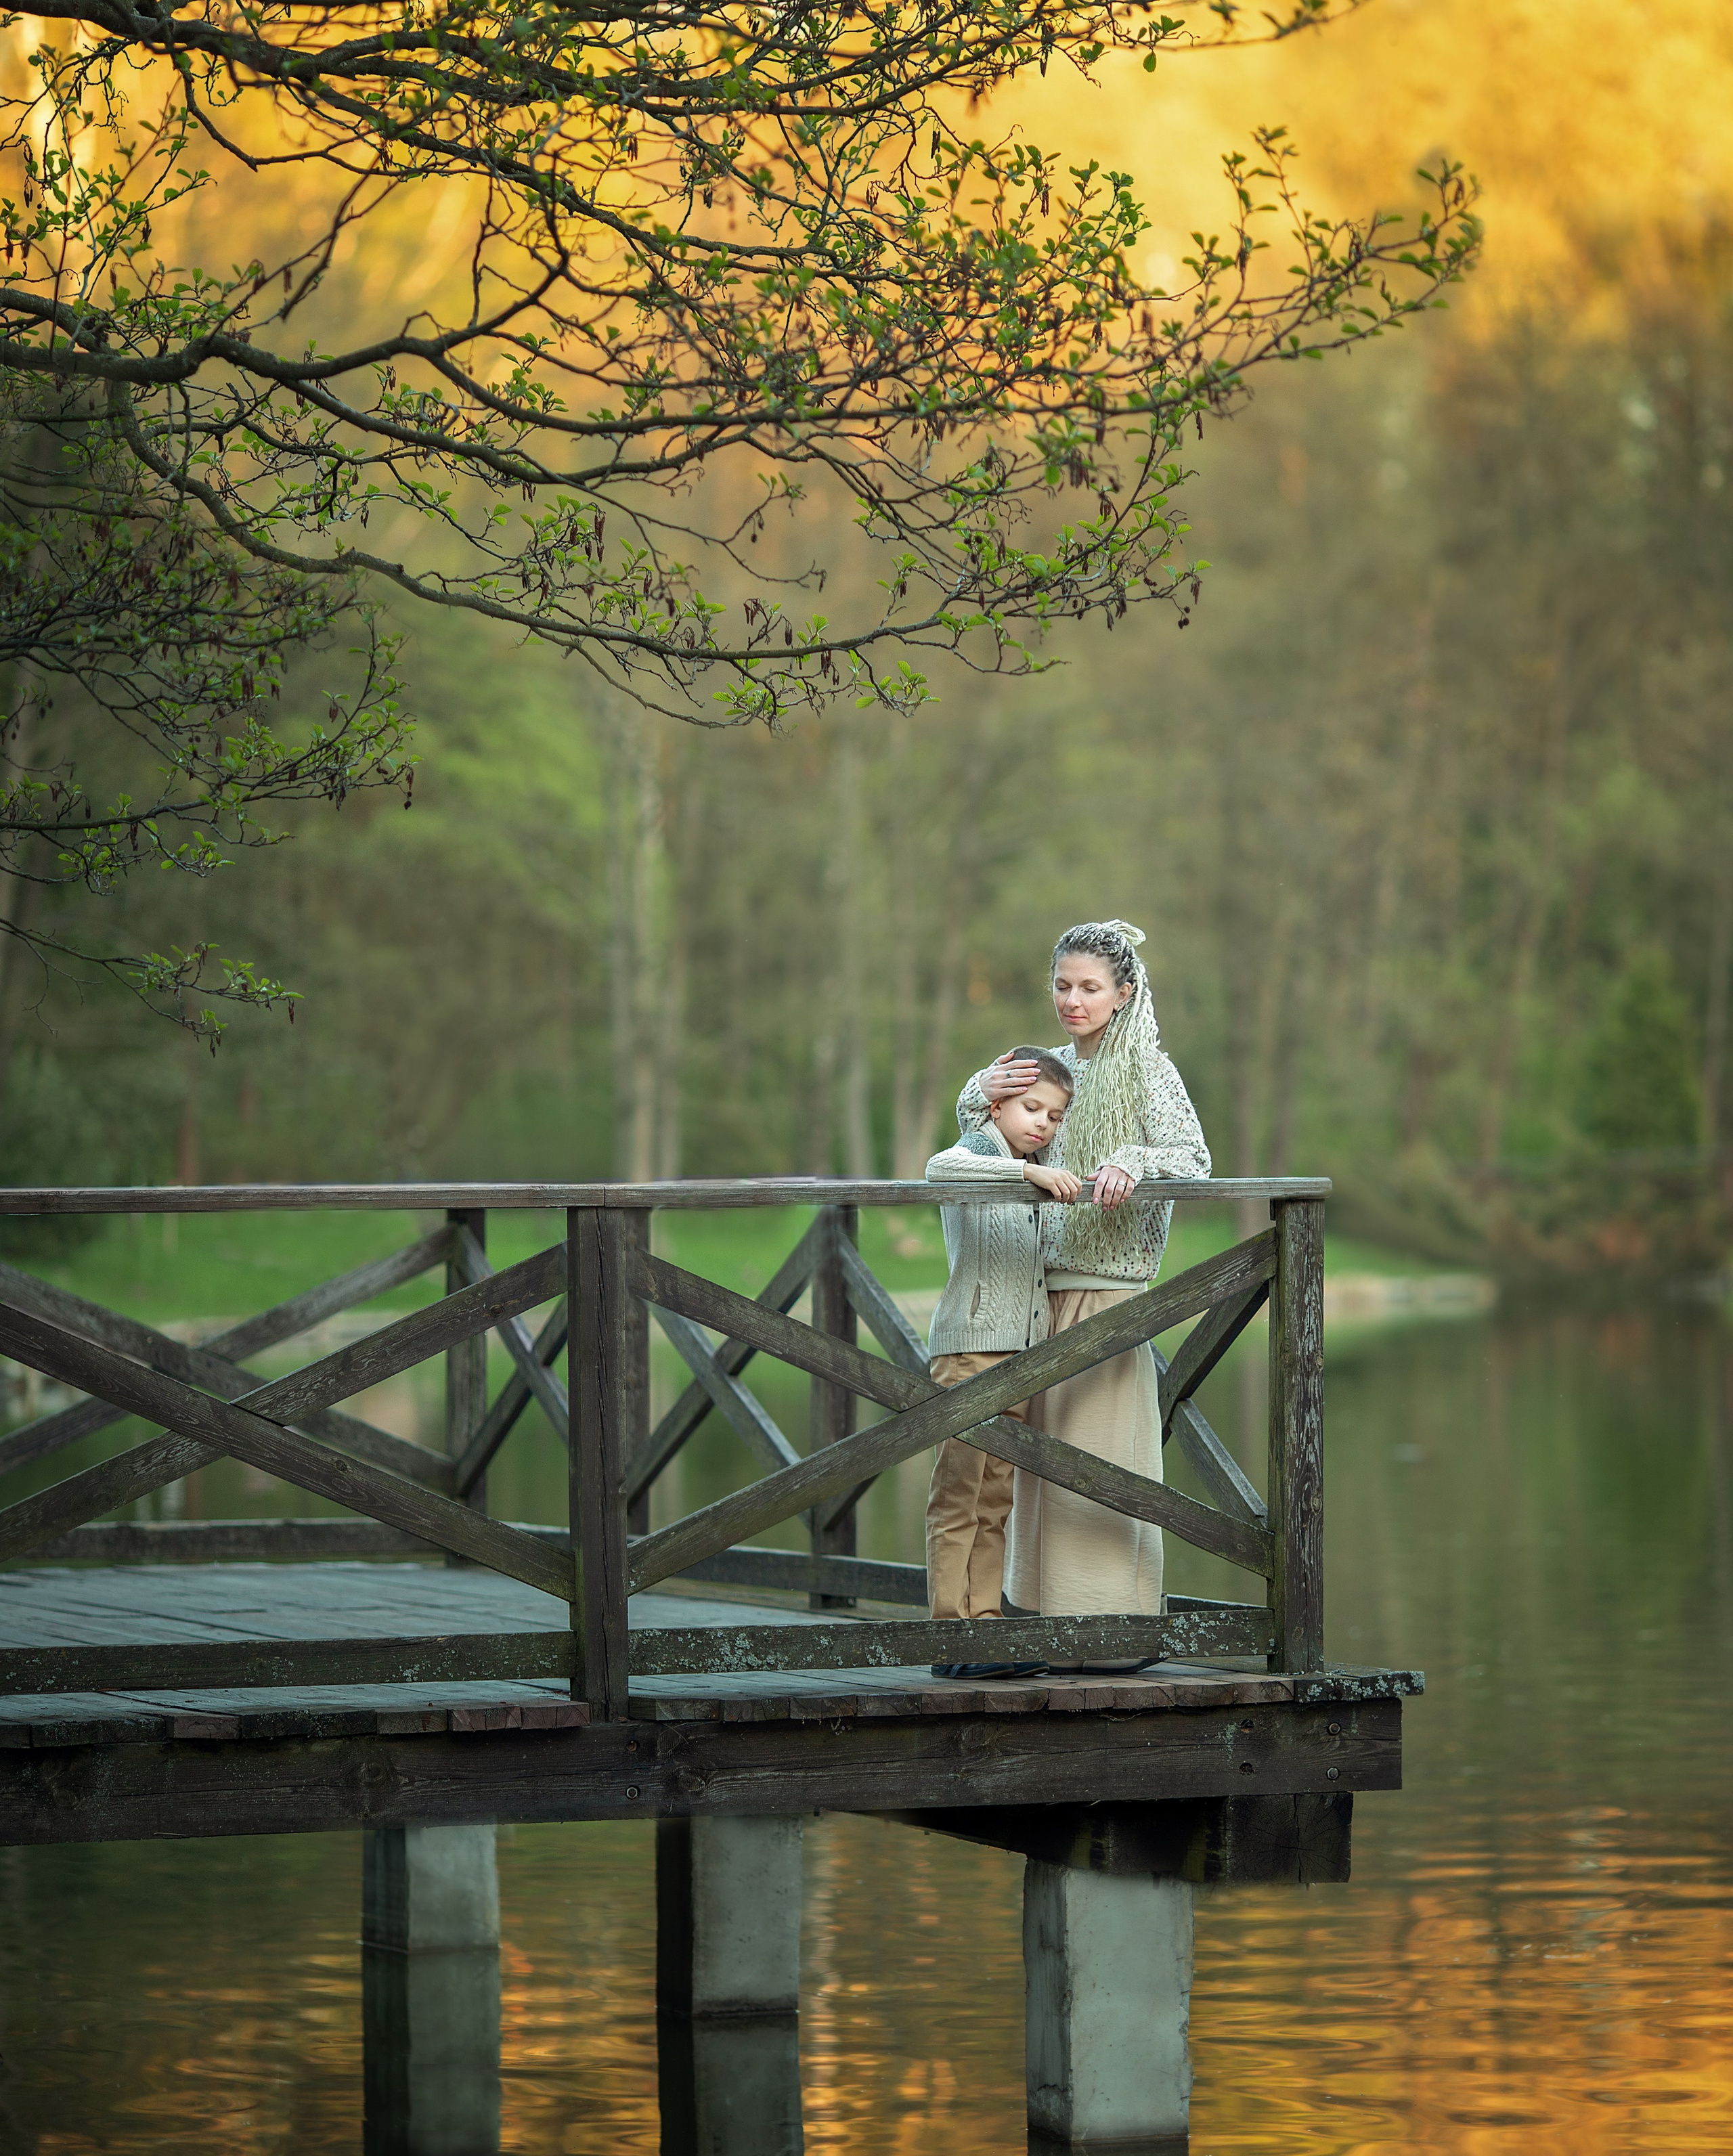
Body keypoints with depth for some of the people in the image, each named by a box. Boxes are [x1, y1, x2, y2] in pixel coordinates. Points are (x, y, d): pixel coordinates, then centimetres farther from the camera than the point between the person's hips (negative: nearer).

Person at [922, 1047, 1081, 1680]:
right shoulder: (975, 1155, -5)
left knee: (994, 1505, 9)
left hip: (1021, 1353, 8)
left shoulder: (1034, 1176, 19)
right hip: (969, 1347, -8)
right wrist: (1027, 1172, -37)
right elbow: (940, 1169, -31)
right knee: (958, 1501, -8)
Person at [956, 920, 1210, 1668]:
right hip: (1044, 1284, 6)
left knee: (1101, 1455, -8)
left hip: (1109, 1285, -6)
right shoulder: (1050, 1066, 15)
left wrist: (1134, 1162, -31)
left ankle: (1110, 1625, -5)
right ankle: (1051, 1615, 10)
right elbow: (981, 1144, 22)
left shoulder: (1147, 1069, -3)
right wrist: (982, 1096, 1)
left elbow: (1194, 1159, -12)